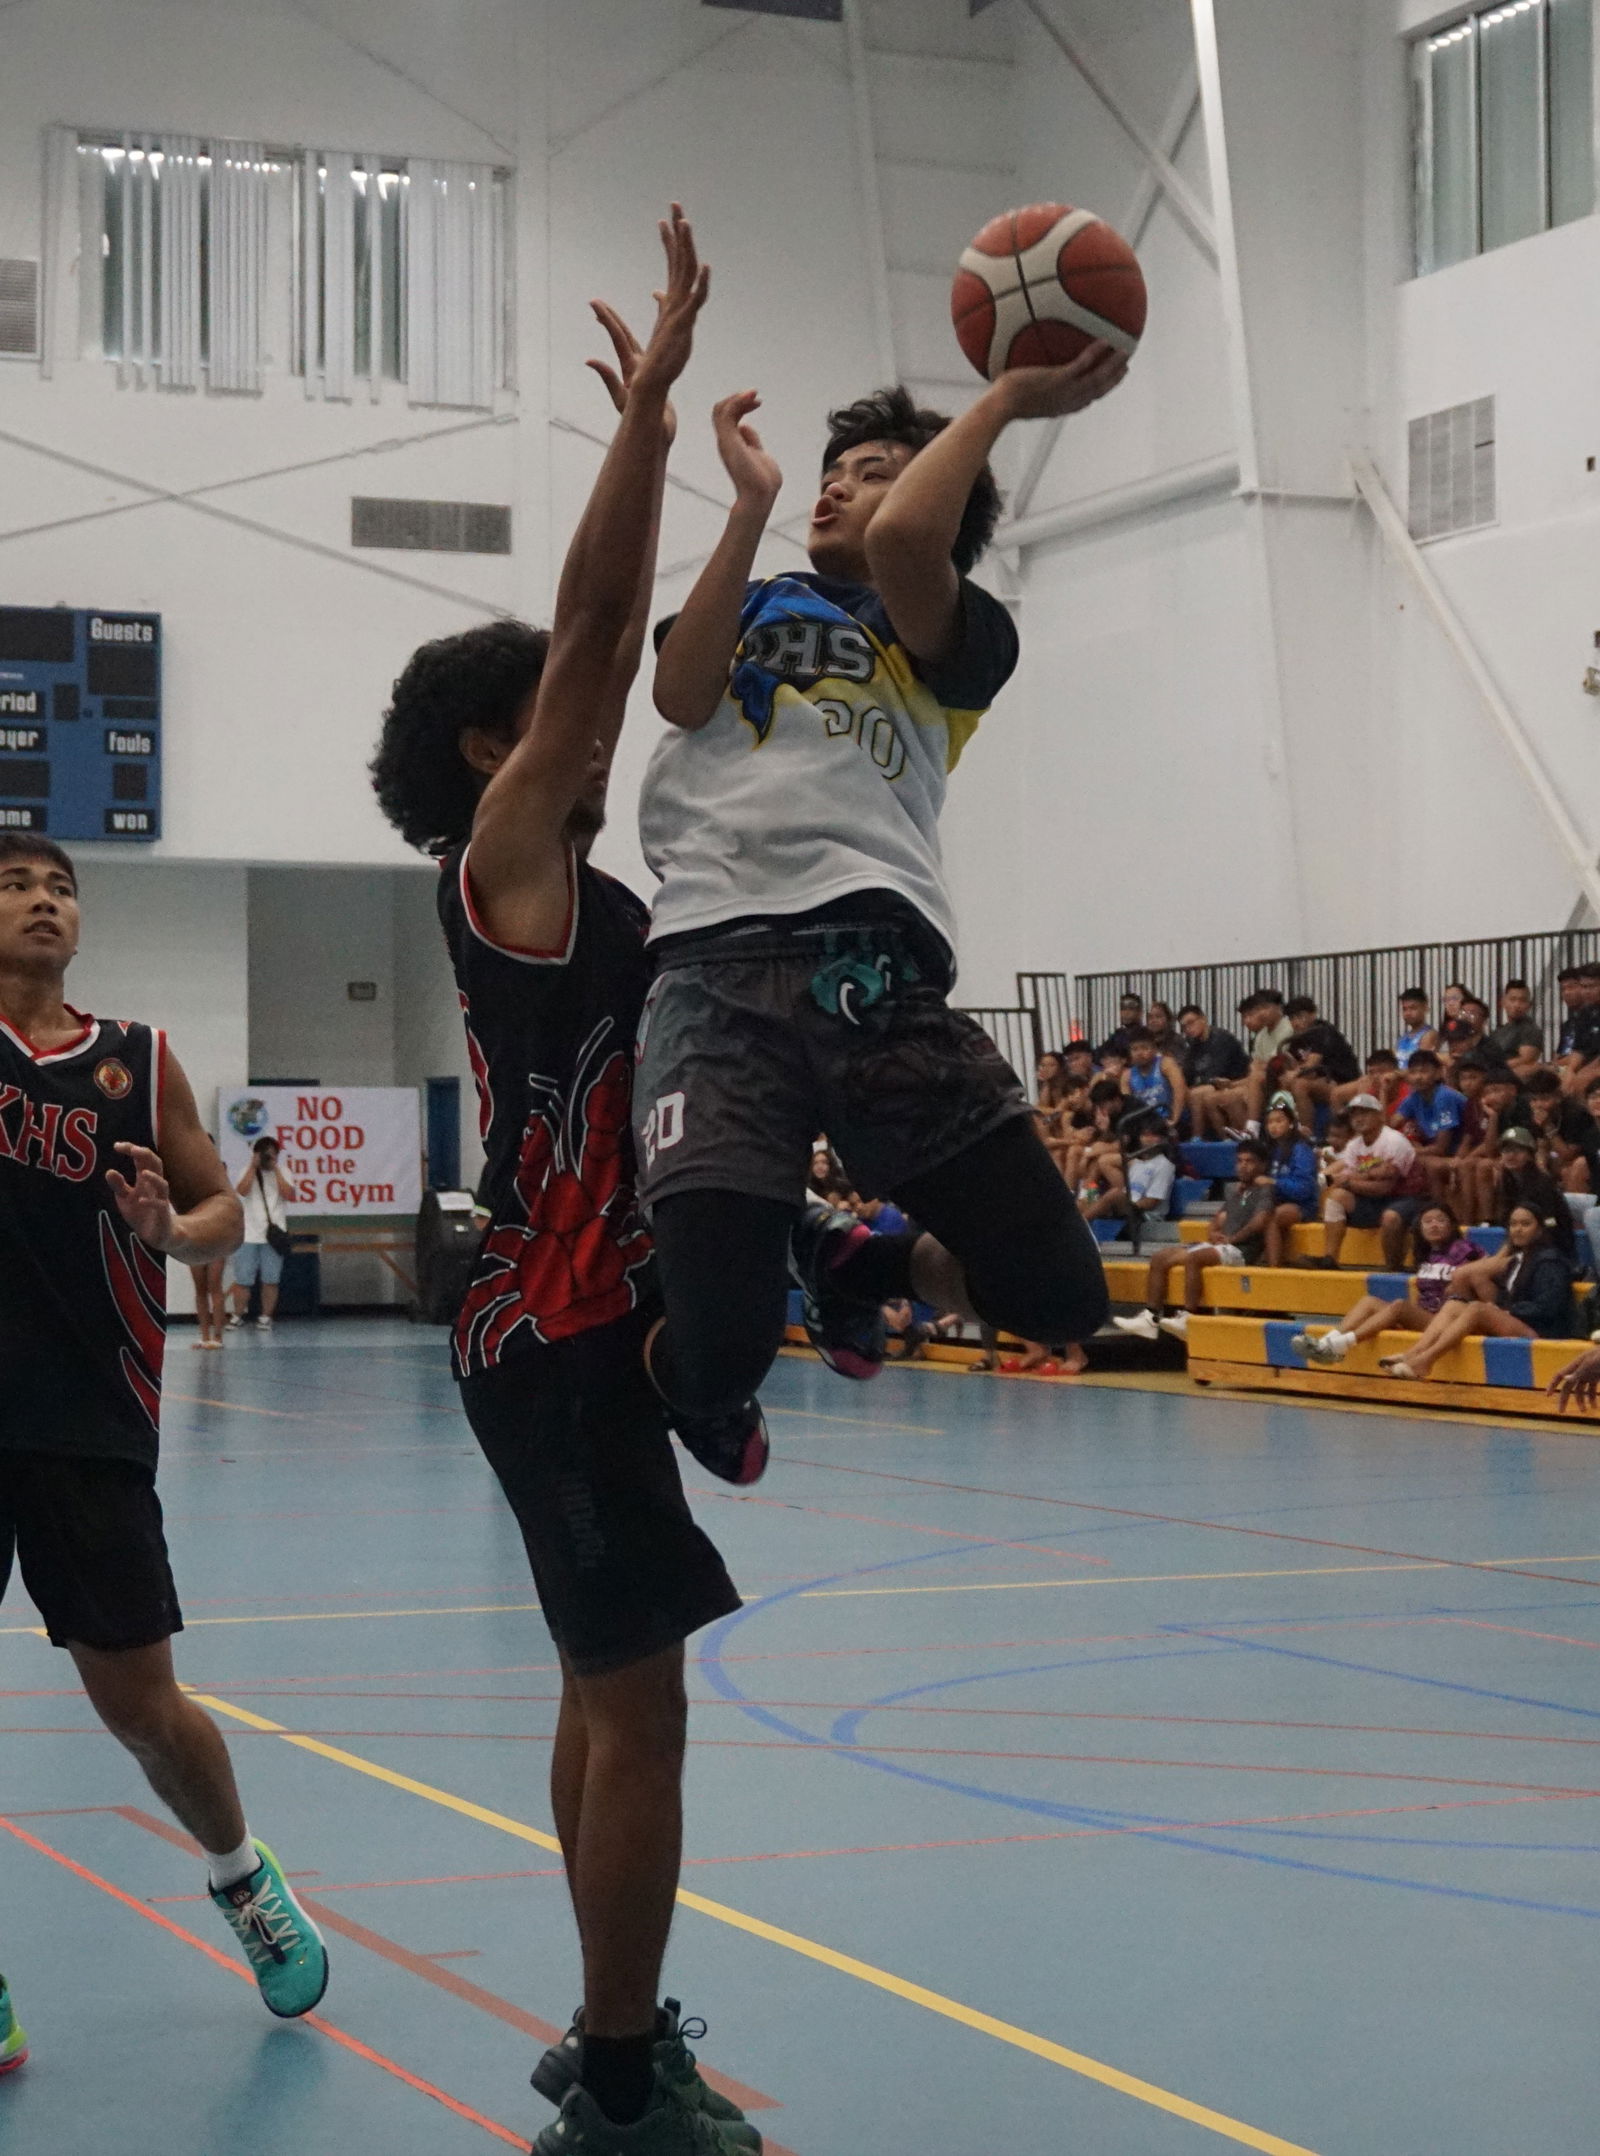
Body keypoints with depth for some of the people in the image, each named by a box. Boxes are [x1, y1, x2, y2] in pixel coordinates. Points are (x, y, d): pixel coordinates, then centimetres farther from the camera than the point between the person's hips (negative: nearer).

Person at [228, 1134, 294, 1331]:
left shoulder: (281, 1173, 8)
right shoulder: (249, 1172, 8)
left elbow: (289, 1195, -8)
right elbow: (242, 1191, -11)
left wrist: (275, 1169, -8)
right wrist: (254, 1166, -9)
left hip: (273, 1233, 0)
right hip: (248, 1234, 0)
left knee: (270, 1280, 2)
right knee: (242, 1279, 0)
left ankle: (266, 1317, 10)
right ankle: (237, 1316, 10)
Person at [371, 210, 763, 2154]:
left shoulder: (558, 875, 16)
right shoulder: (499, 855, -8)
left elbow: (618, 640, 21)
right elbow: (584, 624, -16)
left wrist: (653, 445, 20)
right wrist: (648, 404, -15)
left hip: (588, 1321, 10)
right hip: (559, 1332, -10)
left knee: (609, 1693, 15)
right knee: (638, 1707, -8)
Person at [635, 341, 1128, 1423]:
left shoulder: (960, 636, 17)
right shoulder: (749, 604, 30)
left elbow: (902, 543, -6)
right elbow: (681, 694, 7)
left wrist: (1004, 402, 3)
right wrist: (752, 506, 10)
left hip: (881, 966, 0)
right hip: (724, 963, 0)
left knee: (1061, 1296, -9)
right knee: (717, 1358, -19)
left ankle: (849, 1261, 20)